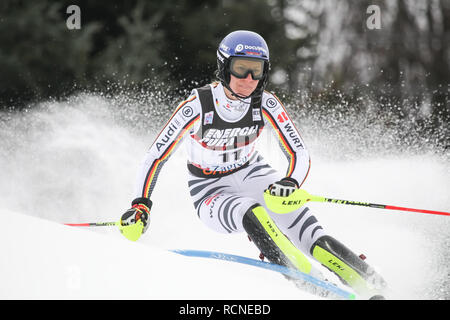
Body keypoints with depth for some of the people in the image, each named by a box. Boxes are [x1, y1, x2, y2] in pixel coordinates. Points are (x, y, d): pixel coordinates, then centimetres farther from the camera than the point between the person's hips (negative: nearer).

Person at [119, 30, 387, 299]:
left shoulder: (266, 105, -16)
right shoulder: (197, 107, -22)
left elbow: (299, 154, -16)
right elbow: (156, 156, -16)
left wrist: (290, 183, -37)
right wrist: (141, 205, -25)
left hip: (252, 175, 2)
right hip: (211, 193, -2)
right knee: (252, 214, -35)